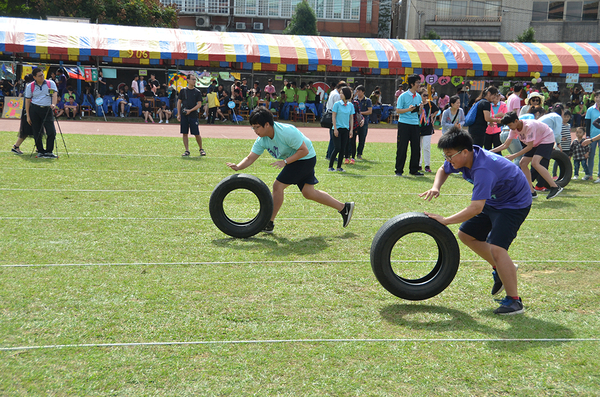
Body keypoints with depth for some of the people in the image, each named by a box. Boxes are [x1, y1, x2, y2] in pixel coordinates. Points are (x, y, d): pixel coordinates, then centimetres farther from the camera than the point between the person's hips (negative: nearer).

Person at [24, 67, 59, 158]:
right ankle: (40, 151, 14)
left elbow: (54, 94, -6)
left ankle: (48, 152, 1)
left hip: (47, 110, 0)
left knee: (52, 132, -9)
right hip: (35, 109, 0)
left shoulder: (51, 83, 6)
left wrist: (53, 104, -27)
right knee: (37, 133, 2)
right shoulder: (30, 86, 6)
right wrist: (28, 116, 1)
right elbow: (27, 101, 7)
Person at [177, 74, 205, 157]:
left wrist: (190, 110, -13)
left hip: (193, 115, -2)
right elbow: (179, 102, 11)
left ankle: (201, 149, 15)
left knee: (196, 134, -2)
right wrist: (178, 114, 4)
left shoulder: (197, 92, 3)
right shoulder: (183, 90, 8)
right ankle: (187, 151, 8)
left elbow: (199, 104, -1)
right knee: (184, 133, 1)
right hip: (184, 115, 2)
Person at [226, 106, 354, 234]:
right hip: (294, 160, 9)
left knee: (278, 186, -12)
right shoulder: (262, 140, -6)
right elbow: (250, 158, -6)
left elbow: (304, 150, -26)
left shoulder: (286, 132, -29)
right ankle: (344, 207, 22)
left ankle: (269, 223, -2)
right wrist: (238, 167, -25)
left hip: (305, 158, -9)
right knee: (308, 193, 11)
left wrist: (285, 161, -31)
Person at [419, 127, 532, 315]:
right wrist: (436, 187, -9)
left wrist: (445, 220, -35)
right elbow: (443, 170, 12)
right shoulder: (461, 158, -10)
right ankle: (500, 269, 27)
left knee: (496, 248, -23)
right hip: (493, 200, 10)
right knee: (466, 234, 12)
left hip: (515, 203, -10)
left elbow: (476, 208, -42)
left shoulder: (483, 169, -37)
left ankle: (514, 301, -12)